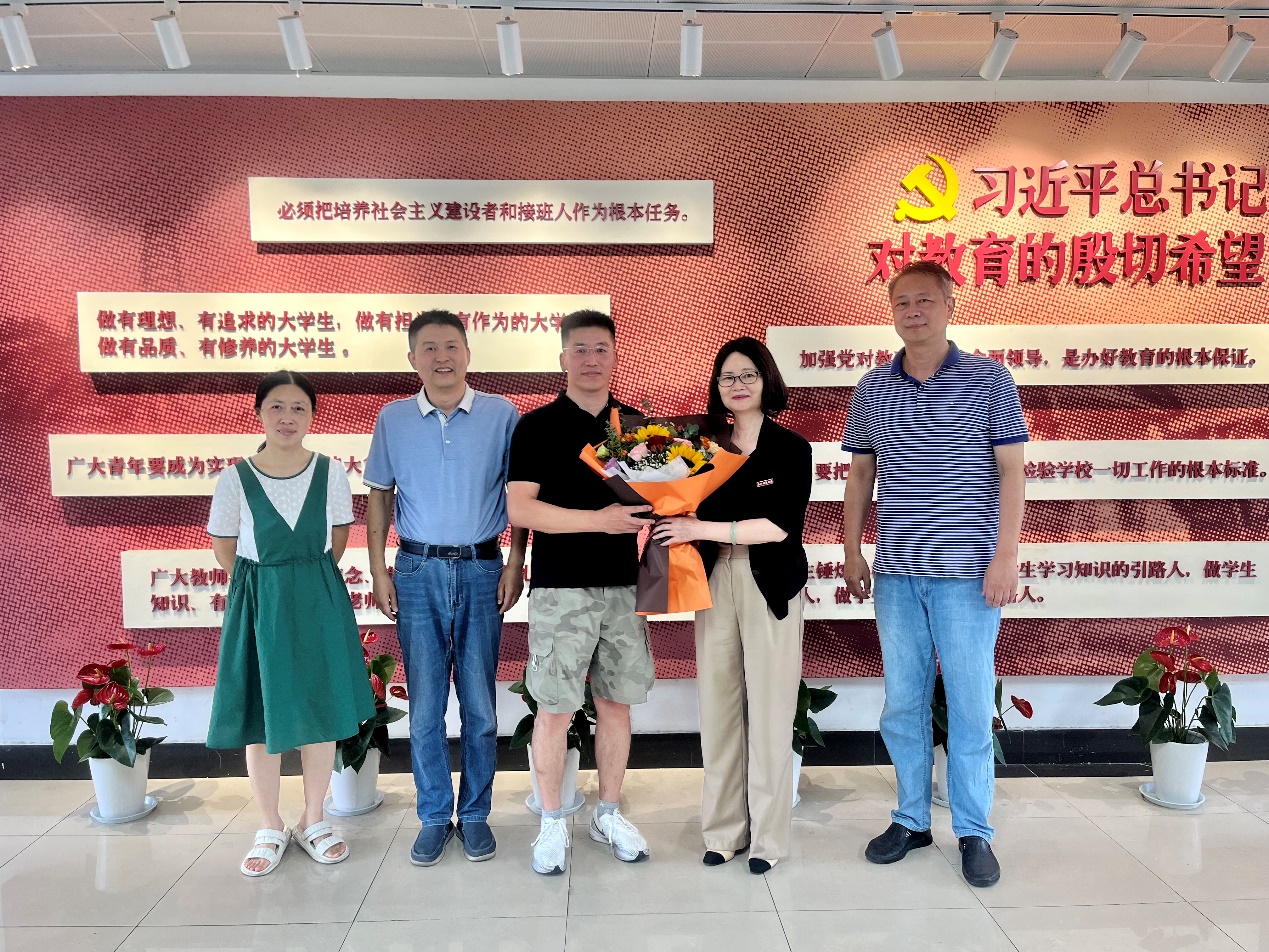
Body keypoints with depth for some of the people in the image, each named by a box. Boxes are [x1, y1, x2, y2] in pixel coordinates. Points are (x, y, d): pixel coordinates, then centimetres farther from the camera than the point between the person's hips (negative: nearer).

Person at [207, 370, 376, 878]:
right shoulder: (235, 480, -7)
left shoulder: (331, 473, -4)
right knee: (260, 718, 7)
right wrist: (267, 586, 7)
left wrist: (309, 581, 7)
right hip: (258, 605, -1)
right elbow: (224, 549, 4)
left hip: (320, 603, 1)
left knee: (322, 712, 9)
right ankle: (270, 829, 26)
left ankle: (313, 821, 27)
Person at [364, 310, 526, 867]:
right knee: (424, 706, 6)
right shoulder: (392, 419, 5)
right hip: (418, 571, 1)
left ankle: (475, 814, 21)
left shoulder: (502, 415, 1)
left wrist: (515, 564, -2)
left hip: (482, 570, -1)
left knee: (479, 705, 6)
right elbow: (379, 495, 10)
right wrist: (379, 571, 3)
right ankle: (434, 817, 20)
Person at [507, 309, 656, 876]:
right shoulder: (538, 426, -2)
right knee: (555, 708, 2)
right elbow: (520, 510, -11)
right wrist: (598, 519, -19)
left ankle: (609, 814, 27)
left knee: (617, 703, 11)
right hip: (561, 589, -3)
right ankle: (553, 823, 19)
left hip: (624, 586, 4)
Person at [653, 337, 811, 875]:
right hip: (715, 582, 3)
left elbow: (779, 526, -12)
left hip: (770, 587, -3)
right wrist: (678, 524, -11)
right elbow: (690, 514, 11)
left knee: (768, 709, 2)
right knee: (719, 705, 6)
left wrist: (701, 529, -15)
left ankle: (768, 835, 16)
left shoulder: (790, 448, -1)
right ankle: (724, 828, 20)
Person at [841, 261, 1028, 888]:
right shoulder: (872, 388, 8)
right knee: (902, 702, 11)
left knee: (970, 704, 4)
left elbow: (1011, 472, -2)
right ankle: (911, 820, 26)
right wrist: (852, 551, 10)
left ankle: (973, 832, 19)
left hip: (966, 571, -3)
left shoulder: (988, 379, -1)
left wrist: (1005, 556, -9)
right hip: (896, 572, 3)